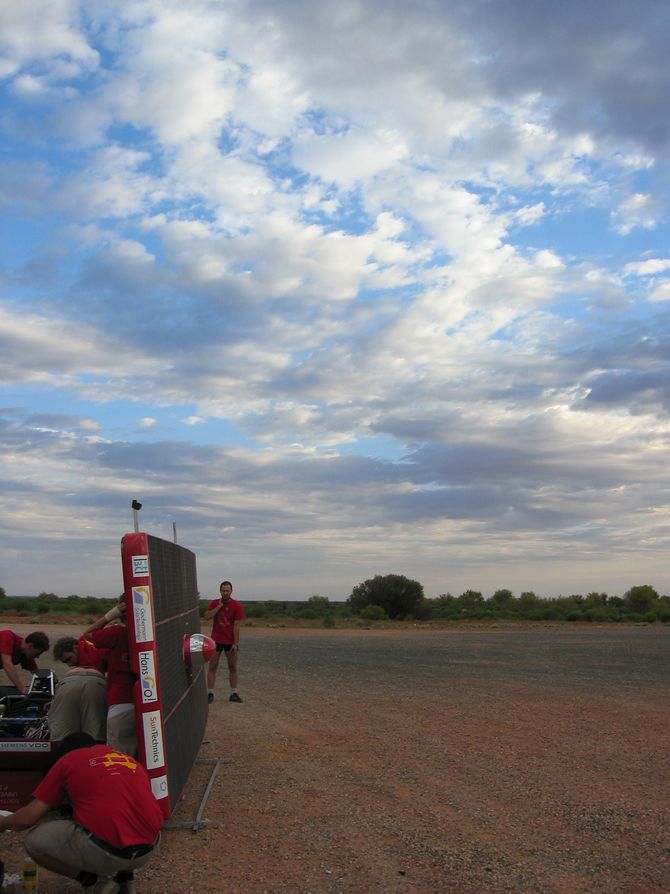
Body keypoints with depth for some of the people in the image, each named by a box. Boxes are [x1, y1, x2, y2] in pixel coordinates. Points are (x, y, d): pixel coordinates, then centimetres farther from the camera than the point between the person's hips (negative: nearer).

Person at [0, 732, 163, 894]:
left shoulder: (67, 760, 13)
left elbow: (27, 818, 12)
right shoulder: (129, 759, 24)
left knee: (35, 842, 18)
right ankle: (125, 878, 20)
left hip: (106, 851, -5)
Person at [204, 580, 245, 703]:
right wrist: (219, 606, -17)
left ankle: (234, 693, 13)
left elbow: (236, 625, -10)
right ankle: (210, 693, 4)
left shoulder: (237, 605, -7)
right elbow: (206, 617, -15)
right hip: (216, 640, 1)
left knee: (233, 667, 6)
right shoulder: (214, 603, 0)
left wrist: (235, 643, -13)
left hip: (231, 641, -1)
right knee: (212, 667, 1)